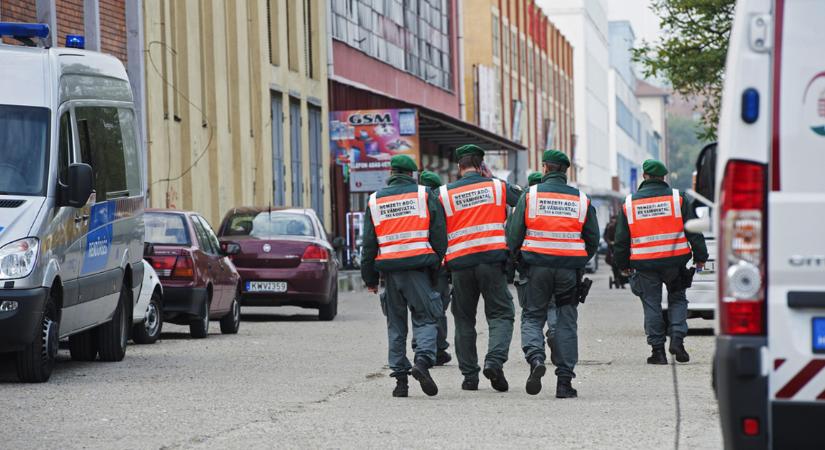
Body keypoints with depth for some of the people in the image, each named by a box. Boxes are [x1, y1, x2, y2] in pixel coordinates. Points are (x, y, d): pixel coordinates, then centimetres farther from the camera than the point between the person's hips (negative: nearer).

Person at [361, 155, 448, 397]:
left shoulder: (375, 201, 10)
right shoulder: (425, 196, 3)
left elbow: (369, 243, 10)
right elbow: (439, 235, -1)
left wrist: (370, 277, 14)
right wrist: (437, 265, 9)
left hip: (389, 268, 2)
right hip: (419, 267, -2)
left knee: (396, 325, 10)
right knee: (425, 318, 1)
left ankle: (400, 377, 7)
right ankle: (423, 361, -22)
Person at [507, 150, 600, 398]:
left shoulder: (530, 195, -1)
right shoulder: (581, 200, 5)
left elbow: (514, 234, -1)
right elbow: (593, 239, 8)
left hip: (537, 266, -1)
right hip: (569, 269, 1)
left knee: (532, 317, 10)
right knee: (566, 322, 8)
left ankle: (535, 357, -18)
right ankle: (564, 380, 4)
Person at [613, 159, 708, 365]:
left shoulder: (629, 203, 4)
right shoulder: (676, 198, 0)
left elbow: (621, 239, 9)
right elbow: (693, 230, 1)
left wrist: (623, 264, 20)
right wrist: (700, 257, 9)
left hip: (644, 264, 0)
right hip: (674, 262, 0)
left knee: (652, 305, 7)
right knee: (677, 299, 15)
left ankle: (657, 349, 5)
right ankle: (677, 337, -3)